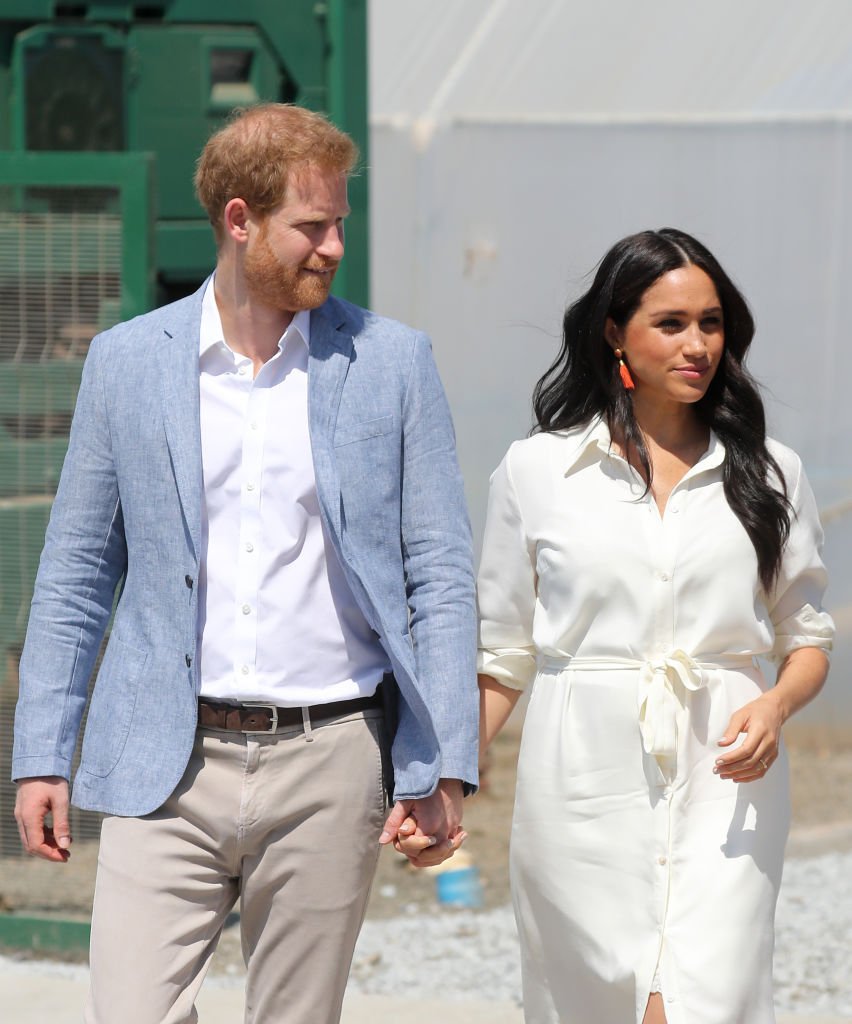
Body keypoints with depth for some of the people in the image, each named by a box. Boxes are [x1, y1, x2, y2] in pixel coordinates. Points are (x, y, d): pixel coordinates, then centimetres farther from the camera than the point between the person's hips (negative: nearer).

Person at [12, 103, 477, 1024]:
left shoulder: (392, 363, 3)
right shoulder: (127, 361, 5)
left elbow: (439, 576, 4)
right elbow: (75, 571, 11)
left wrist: (443, 770, -3)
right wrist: (41, 756, 6)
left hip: (327, 765, 0)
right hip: (169, 769, 0)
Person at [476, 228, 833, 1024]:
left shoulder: (767, 474, 8)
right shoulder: (535, 471, 5)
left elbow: (807, 637, 14)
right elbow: (503, 655, 9)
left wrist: (774, 707, -8)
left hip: (722, 783, 0)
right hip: (584, 791, 0)